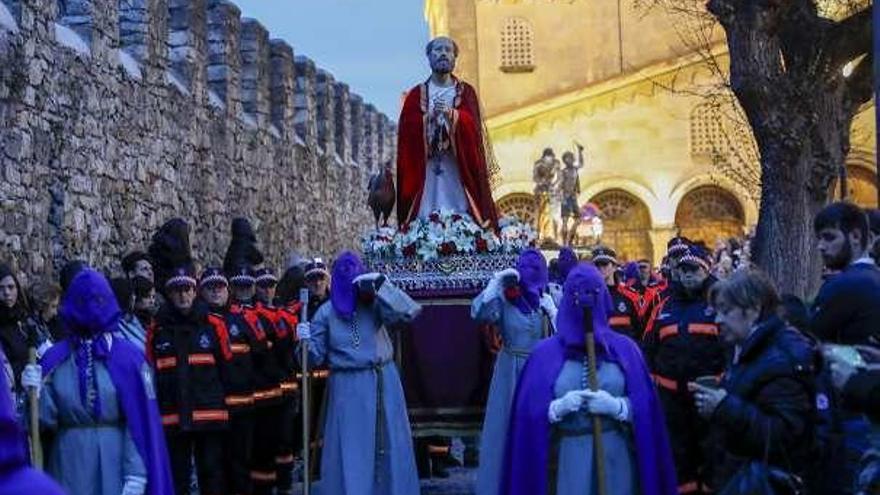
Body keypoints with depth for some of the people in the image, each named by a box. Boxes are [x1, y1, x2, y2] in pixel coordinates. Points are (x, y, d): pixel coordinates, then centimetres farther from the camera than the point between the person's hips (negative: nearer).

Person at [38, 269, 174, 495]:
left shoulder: (128, 357, -1)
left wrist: (136, 473, -11)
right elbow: (46, 419, 5)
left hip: (114, 465, -2)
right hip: (69, 468, 2)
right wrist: (35, 393, -14)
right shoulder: (55, 359, 6)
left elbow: (140, 421, -5)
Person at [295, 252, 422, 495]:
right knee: (351, 448, 1)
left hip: (383, 382, 1)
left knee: (388, 444, 9)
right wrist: (306, 341, -20)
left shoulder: (374, 303, 0)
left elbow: (408, 312, -17)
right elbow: (316, 356, 2)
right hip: (348, 388, -1)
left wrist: (380, 284, -20)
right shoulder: (326, 312, 0)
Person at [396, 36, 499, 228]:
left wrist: (451, 114, -20)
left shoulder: (466, 92, 10)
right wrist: (429, 117, -14)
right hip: (425, 168, 1)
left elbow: (473, 124, -4)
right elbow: (407, 128, 0)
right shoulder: (416, 95, 12)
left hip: (458, 168, 0)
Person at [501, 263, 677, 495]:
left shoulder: (624, 349, 5)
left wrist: (616, 406, -17)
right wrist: (557, 408, -18)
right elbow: (529, 411, -2)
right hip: (567, 461, -1)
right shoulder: (545, 353, 2)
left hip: (615, 459, 1)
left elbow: (644, 409, 0)